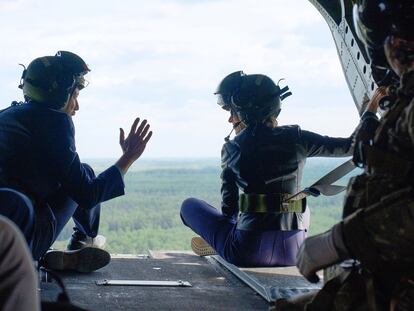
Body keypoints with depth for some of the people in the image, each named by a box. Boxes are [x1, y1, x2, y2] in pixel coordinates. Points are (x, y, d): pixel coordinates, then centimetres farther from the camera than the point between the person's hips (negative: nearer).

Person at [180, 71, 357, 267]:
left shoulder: (231, 149, -2)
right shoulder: (296, 138, 0)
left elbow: (229, 205, 7)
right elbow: (350, 146, 7)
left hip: (248, 253, -2)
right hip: (294, 252, 2)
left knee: (189, 205, 18)